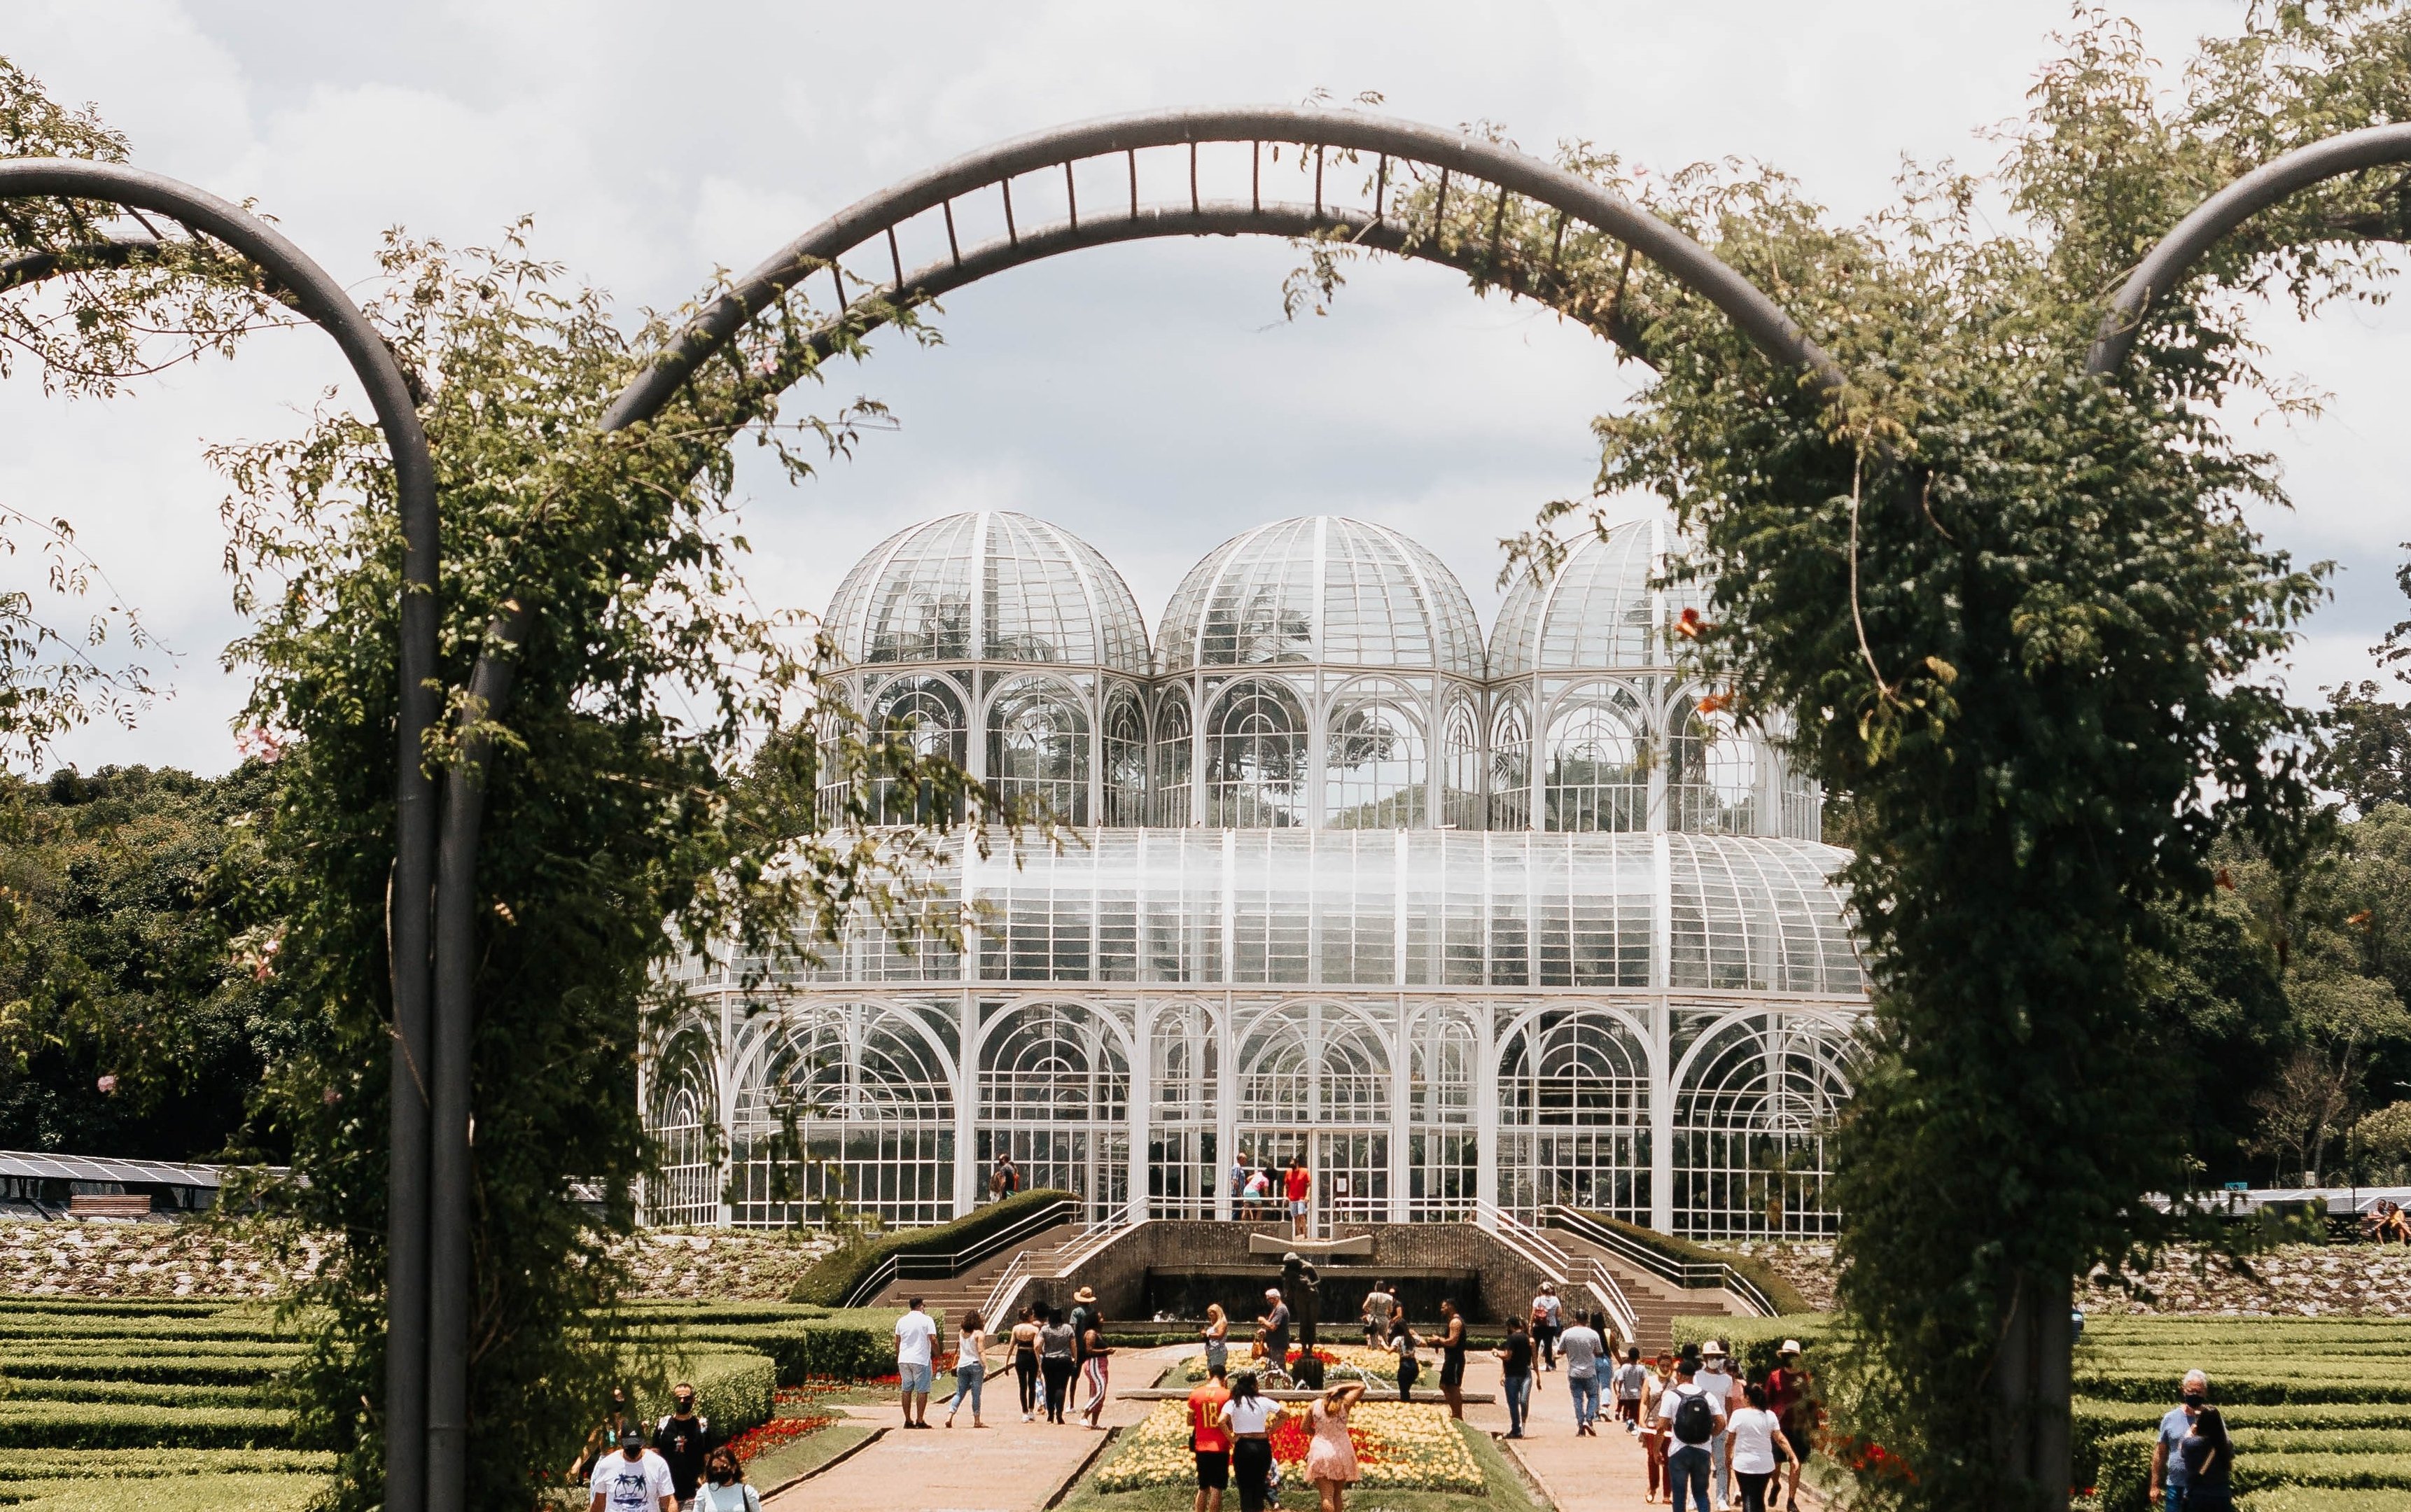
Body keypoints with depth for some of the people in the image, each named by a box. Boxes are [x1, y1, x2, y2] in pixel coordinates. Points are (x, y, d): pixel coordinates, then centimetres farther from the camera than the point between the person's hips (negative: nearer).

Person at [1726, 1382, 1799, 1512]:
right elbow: (1781, 1440, -2)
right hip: (1765, 1465, 4)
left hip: (1744, 1465, -4)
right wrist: (1793, 1457, 2)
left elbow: (1730, 1438, -5)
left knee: (1748, 1500, -1)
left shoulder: (1739, 1415, -12)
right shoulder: (1770, 1416, -2)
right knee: (1759, 1499, 17)